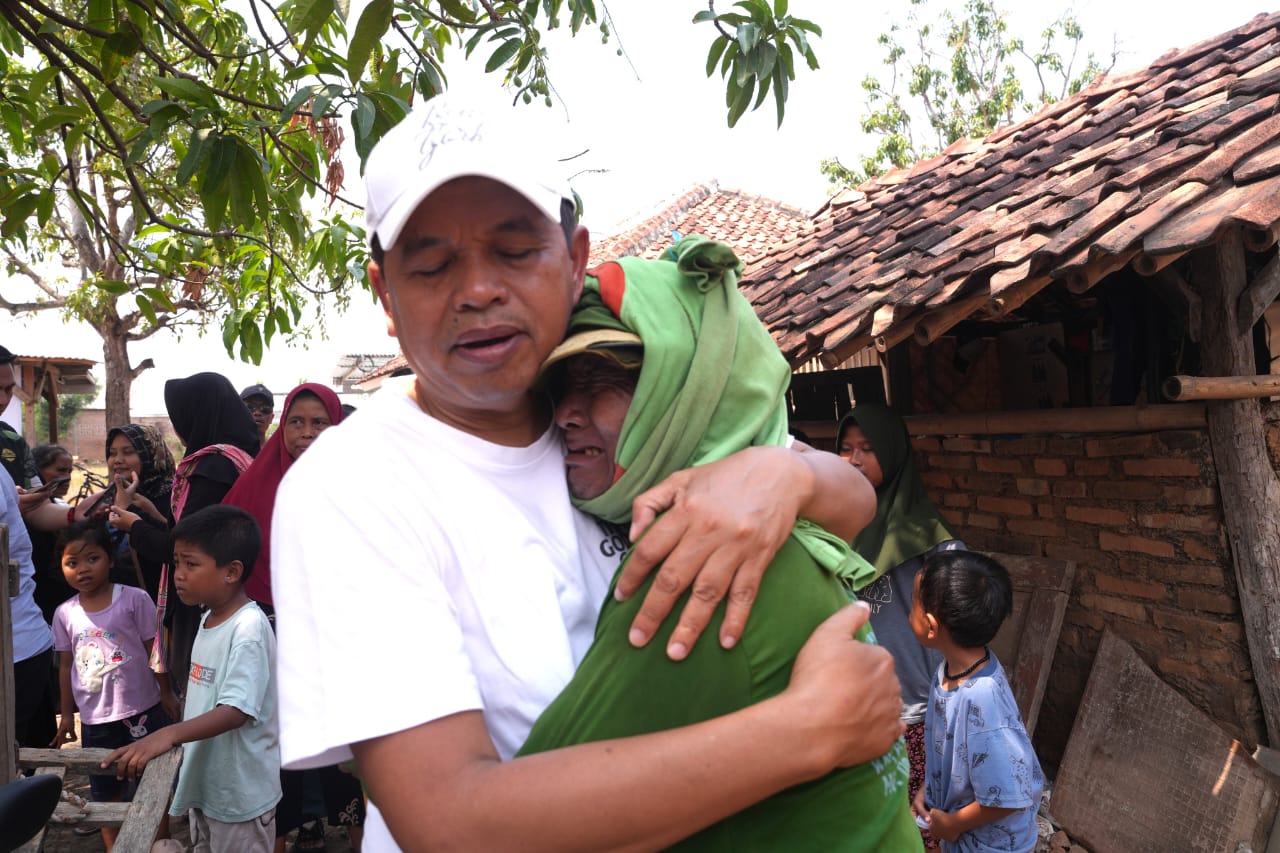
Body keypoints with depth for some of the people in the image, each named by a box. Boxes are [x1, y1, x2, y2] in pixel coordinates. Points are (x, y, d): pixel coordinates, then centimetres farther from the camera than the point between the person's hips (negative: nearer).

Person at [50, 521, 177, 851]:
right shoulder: (64, 613, -1)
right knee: (105, 789, 17)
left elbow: (153, 649, -4)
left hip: (142, 710, -3)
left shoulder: (134, 599, -11)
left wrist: (165, 692, -2)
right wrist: (66, 714, 11)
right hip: (95, 718, 3)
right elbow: (66, 665, 8)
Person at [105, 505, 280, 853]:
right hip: (202, 784, 9)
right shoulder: (210, 618, 4)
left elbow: (237, 710, -33)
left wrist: (170, 734, -43)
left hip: (240, 794, -9)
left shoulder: (248, 628, -25)